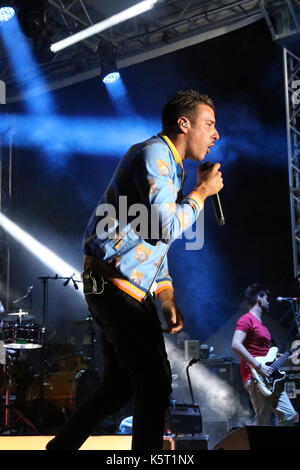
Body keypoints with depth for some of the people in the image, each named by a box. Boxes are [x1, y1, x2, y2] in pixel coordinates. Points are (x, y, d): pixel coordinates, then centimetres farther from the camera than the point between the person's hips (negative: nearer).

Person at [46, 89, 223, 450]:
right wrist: (201, 193, -4)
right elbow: (166, 228, -20)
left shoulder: (170, 164, 22)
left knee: (121, 383, 16)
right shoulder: (154, 153, -10)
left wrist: (166, 295, 12)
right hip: (115, 283, -10)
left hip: (125, 290, 11)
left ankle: (60, 445, 26)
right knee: (155, 382, -9)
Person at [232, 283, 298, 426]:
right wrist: (258, 366, -22)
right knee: (264, 424, -10)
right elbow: (236, 345, -21)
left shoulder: (261, 323, 23)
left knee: (290, 416, 6)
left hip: (270, 381, 10)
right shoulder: (246, 320, -7)